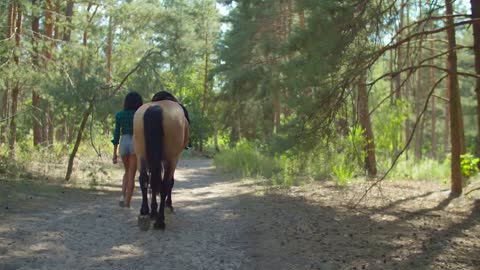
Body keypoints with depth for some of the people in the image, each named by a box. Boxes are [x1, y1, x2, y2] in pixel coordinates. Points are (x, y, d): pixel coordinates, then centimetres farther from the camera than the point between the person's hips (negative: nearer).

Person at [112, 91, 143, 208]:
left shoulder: (119, 115, 4)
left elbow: (116, 134, 4)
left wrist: (115, 153, 8)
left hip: (123, 143, 3)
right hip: (136, 144, -3)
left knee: (127, 171, 23)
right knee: (131, 174, 3)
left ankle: (123, 196, 6)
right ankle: (127, 202, 3)